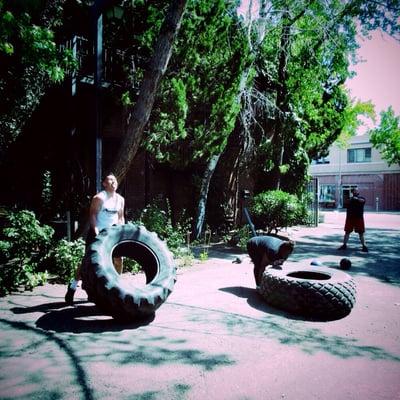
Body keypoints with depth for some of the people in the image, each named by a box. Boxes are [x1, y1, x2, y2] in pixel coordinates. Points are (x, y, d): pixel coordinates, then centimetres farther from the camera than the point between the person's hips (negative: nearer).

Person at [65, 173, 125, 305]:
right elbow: (92, 215, -17)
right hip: (96, 233, -6)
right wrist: (96, 232, -28)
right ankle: (72, 288, 9)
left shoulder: (120, 199, 5)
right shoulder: (99, 198, -13)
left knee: (118, 259, 2)